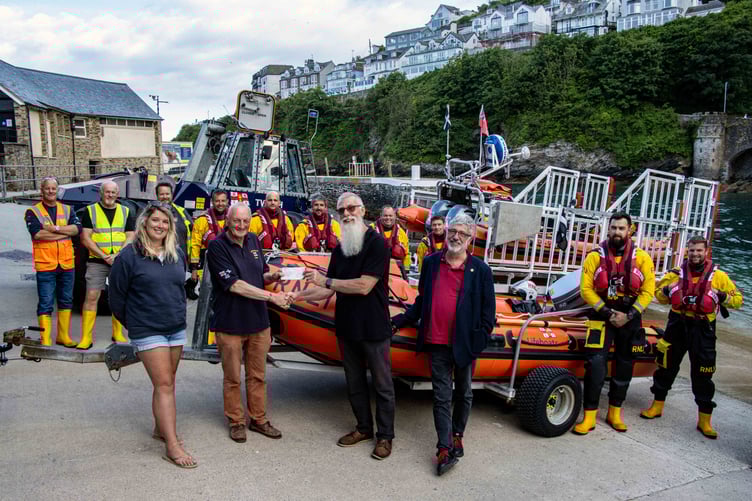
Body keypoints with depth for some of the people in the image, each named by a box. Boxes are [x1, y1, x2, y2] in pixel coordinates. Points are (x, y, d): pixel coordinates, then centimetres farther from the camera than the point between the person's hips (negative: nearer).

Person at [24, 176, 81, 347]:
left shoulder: (67, 210, 13)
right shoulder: (33, 212, 2)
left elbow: (77, 228, -4)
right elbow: (37, 233, -14)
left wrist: (55, 228, -16)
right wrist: (65, 232, -11)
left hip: (67, 263, 4)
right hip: (45, 265, -4)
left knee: (66, 300, 12)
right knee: (46, 303, -3)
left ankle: (63, 336, 23)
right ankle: (45, 340, 1)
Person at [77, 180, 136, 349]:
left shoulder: (126, 212, 9)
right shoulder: (90, 211, 3)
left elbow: (130, 237, 4)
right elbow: (85, 238, -2)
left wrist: (117, 256, -11)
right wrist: (104, 256, -13)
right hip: (96, 261, -2)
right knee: (91, 296, -7)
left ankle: (117, 334, 18)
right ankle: (86, 337, -2)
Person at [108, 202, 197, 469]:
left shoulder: (177, 253, 6)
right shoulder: (129, 256, -10)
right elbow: (116, 296, -3)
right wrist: (133, 323, 5)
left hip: (176, 328, 6)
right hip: (147, 332, -6)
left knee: (166, 382, 15)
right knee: (164, 385, -8)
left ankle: (161, 428, 33)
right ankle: (172, 446, -6)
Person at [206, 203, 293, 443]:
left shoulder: (253, 240, 6)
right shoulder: (217, 246, -14)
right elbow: (234, 285, -21)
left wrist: (271, 276, -4)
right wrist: (272, 296, -23)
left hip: (258, 322, 5)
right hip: (230, 323, -5)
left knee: (257, 376, 15)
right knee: (233, 378, 10)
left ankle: (258, 419, 29)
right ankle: (236, 421, 26)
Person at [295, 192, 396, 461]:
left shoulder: (376, 243, -13)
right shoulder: (340, 249, 9)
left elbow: (364, 286, -22)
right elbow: (329, 290, 11)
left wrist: (324, 280, -17)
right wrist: (297, 296, -2)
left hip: (374, 329, -7)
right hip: (347, 327, 7)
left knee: (382, 385, 6)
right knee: (354, 383, 17)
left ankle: (385, 436, 20)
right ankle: (364, 428, 34)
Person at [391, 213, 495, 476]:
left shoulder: (480, 270, -5)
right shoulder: (431, 263, 4)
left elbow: (488, 310, -3)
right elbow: (422, 300, 13)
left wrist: (479, 340, -11)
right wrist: (400, 321, 10)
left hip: (464, 344, -1)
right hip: (437, 343, 1)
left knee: (463, 393, 16)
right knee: (441, 396, 3)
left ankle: (457, 435, 36)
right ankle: (444, 448, 8)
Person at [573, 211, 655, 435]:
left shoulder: (642, 258, -1)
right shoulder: (595, 257, -3)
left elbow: (648, 291, -4)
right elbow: (586, 289, -7)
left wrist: (628, 316, -13)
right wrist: (608, 313, -14)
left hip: (630, 317, 2)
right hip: (602, 315, -2)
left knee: (624, 366, 10)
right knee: (595, 364, -10)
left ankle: (615, 413, 24)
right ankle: (589, 417, -3)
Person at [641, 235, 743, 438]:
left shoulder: (718, 276, -1)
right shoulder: (677, 273, 5)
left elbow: (738, 299, 2)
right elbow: (658, 295, 14)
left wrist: (723, 297, -19)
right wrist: (666, 291, -8)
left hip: (702, 330, -2)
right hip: (677, 325, 2)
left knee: (702, 374, 2)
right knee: (666, 366, 10)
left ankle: (704, 420, 13)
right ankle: (657, 406, 26)